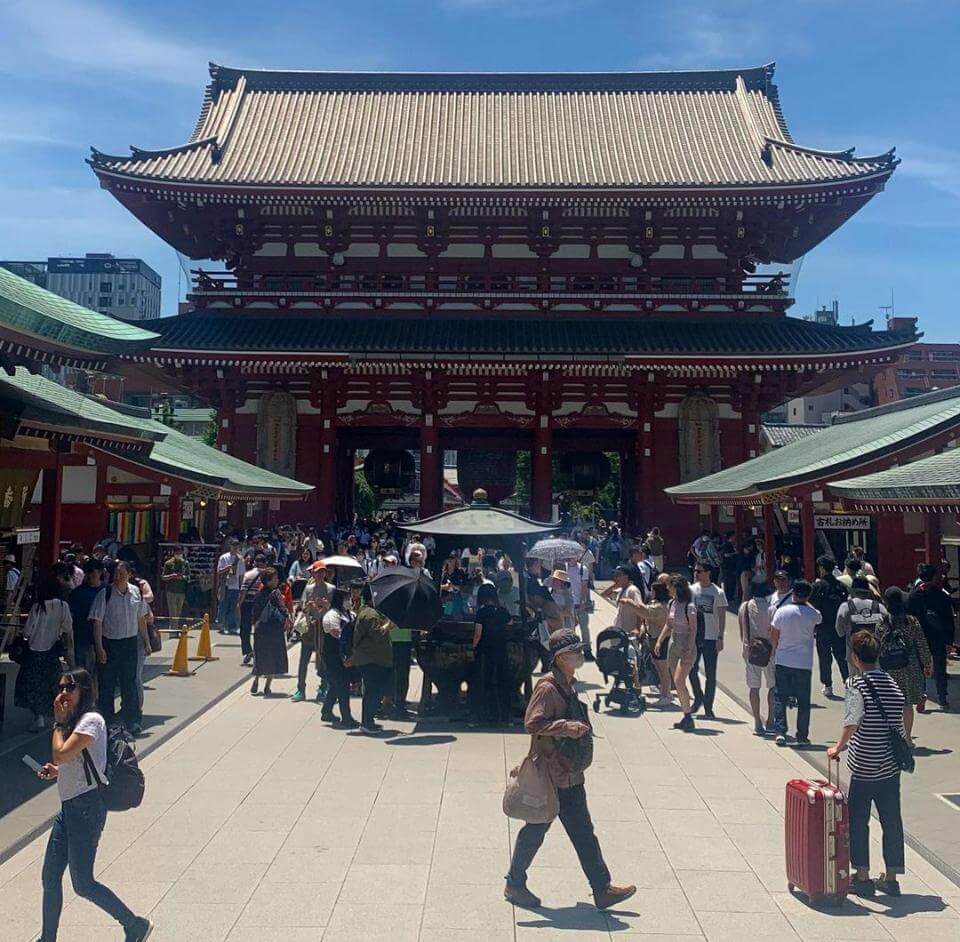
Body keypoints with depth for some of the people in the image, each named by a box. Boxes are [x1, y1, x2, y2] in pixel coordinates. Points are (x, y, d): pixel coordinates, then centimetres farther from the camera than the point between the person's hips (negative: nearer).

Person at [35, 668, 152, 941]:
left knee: (82, 883, -2)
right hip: (68, 806, 9)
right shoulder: (73, 721, 15)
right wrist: (56, 772, 6)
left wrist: (59, 722, -10)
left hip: (86, 807, -9)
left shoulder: (91, 720, -15)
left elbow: (60, 754, -23)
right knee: (50, 877, 13)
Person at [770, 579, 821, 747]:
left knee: (780, 698, 9)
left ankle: (780, 732, 0)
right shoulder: (813, 614, -7)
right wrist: (805, 602, 21)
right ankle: (802, 736, 13)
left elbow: (773, 636, -2)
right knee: (803, 701, 10)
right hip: (804, 663, 0)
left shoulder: (782, 611, -7)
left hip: (782, 662, 0)